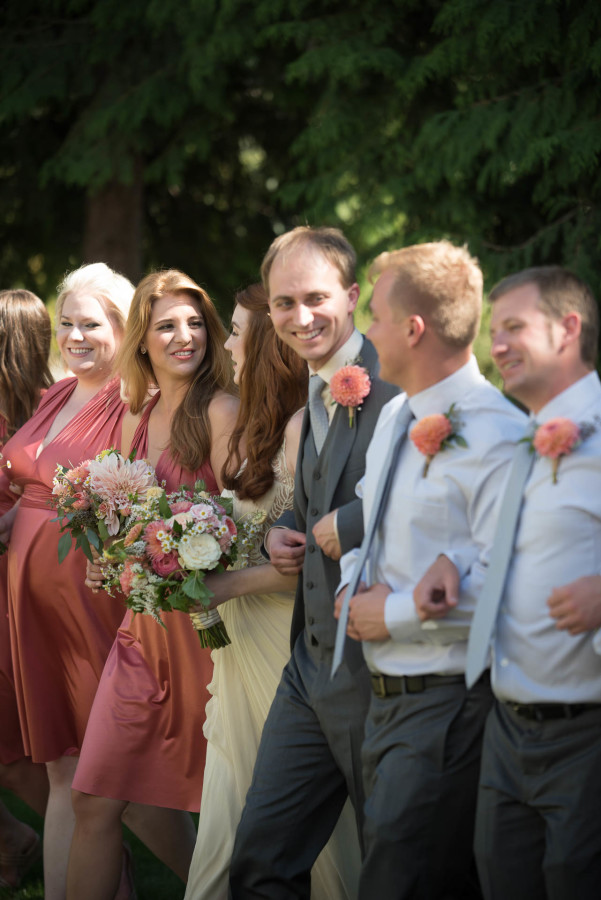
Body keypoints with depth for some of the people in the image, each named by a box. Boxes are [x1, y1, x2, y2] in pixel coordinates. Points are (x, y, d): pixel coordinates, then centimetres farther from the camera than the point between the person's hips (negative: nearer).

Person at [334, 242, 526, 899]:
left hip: (449, 705, -10)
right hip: (385, 696, 10)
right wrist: (353, 588, 2)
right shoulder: (393, 418, 12)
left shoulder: (495, 437, -18)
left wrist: (396, 614, -17)